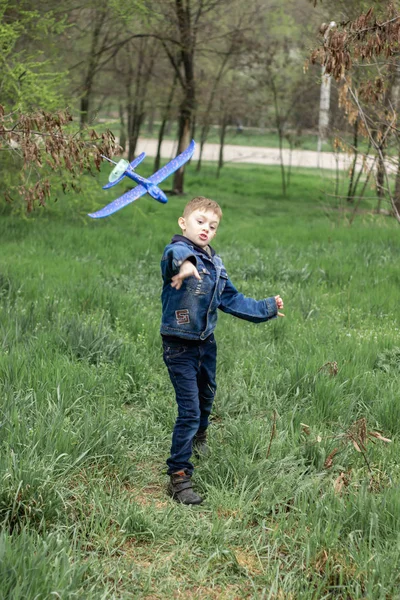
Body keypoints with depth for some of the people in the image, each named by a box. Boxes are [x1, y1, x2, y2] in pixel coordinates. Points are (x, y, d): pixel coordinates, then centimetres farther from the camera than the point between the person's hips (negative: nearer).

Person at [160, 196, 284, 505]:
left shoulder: (215, 264, 6)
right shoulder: (178, 251, -17)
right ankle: (179, 477, -2)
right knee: (189, 410, -10)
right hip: (180, 347, -8)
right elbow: (174, 254, -44)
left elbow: (232, 300, 16)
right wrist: (185, 261, -68)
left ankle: (199, 437, 57)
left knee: (206, 395, 27)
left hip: (206, 342, 8)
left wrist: (267, 307, 15)